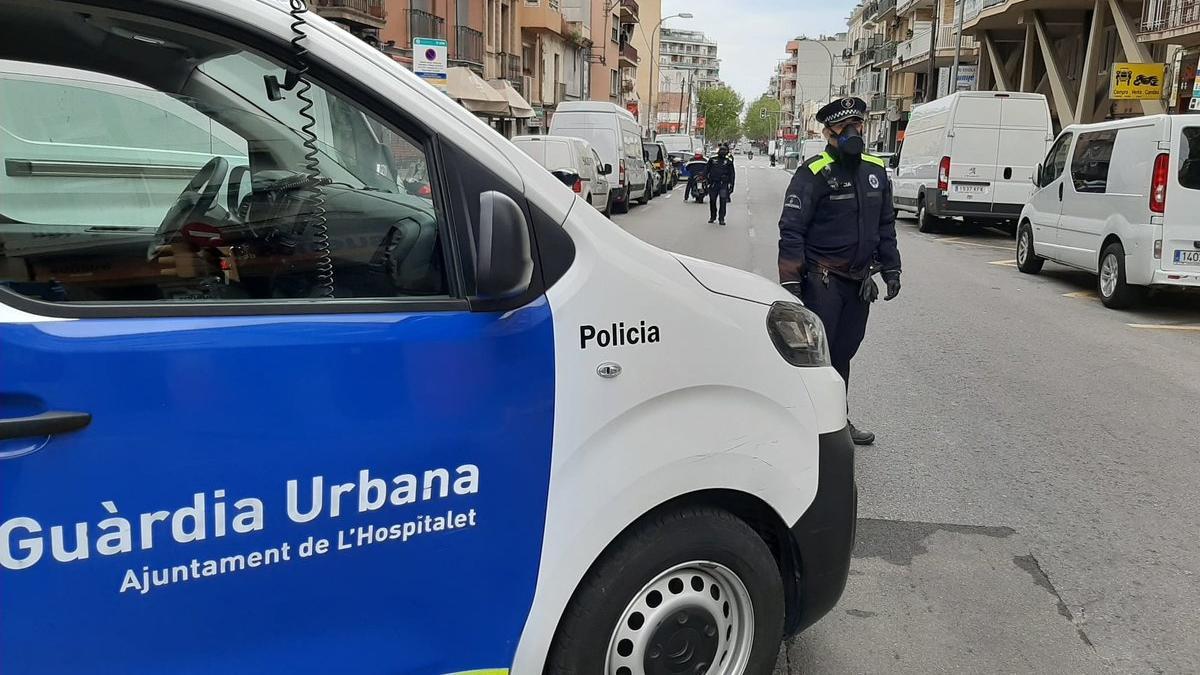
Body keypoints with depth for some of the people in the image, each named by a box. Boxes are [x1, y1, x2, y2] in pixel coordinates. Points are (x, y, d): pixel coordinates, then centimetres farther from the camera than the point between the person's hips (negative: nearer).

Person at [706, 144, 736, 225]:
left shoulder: (729, 162, 10)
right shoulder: (712, 160, 12)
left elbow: (732, 174, 12)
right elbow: (706, 171, 13)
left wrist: (731, 185, 5)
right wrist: (706, 179, -2)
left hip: (723, 185, -2)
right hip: (713, 184, 2)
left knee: (723, 201, -11)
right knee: (712, 201, 8)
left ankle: (722, 219, -7)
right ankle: (712, 216, 27)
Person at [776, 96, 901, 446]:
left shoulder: (876, 170, 10)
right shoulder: (814, 173, -11)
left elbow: (885, 225, 19)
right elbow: (791, 229, -14)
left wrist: (890, 269, 15)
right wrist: (790, 282, -18)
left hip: (859, 282, 7)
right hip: (822, 282, -6)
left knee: (843, 353, 16)